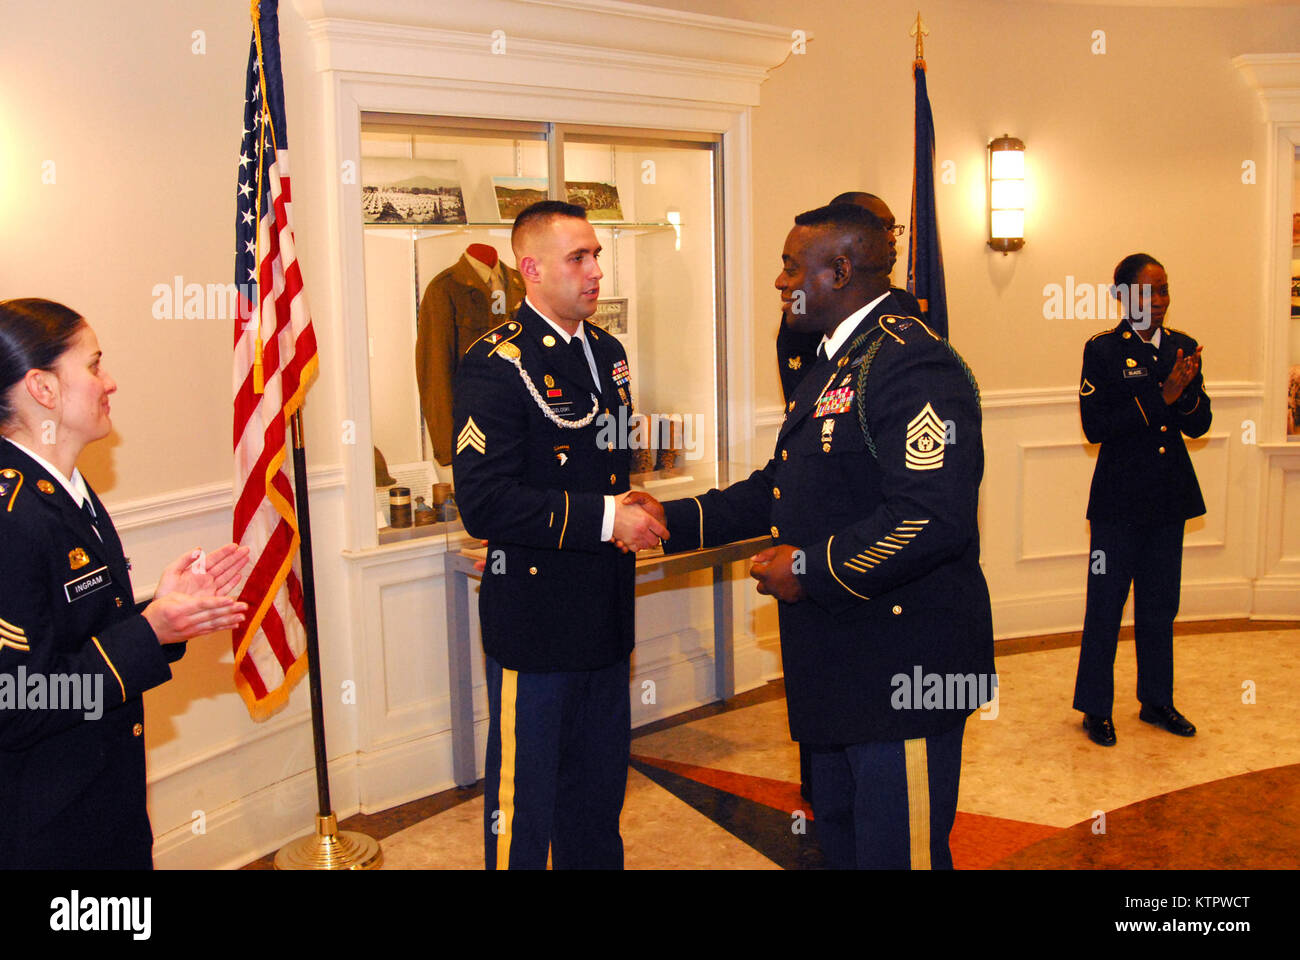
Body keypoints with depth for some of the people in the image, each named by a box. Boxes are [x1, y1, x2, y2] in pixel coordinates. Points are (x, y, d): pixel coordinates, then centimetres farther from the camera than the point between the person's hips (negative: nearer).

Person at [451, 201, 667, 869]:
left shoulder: (608, 351, 11)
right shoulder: (496, 364, -15)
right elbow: (483, 502, -23)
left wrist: (632, 515, 5)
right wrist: (600, 518, -22)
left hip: (605, 613, 8)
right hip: (535, 622, -7)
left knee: (600, 786, 20)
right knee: (525, 797, 6)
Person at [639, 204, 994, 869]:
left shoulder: (913, 364, -19)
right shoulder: (832, 363, 16)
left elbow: (932, 519, -30)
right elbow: (777, 488, 19)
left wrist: (810, 569, -21)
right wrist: (673, 521, 9)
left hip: (903, 671, -10)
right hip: (840, 665, 11)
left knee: (899, 853, 2)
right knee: (839, 838, 24)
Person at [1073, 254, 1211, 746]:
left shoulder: (1182, 347, 6)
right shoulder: (1102, 350, -8)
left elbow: (1199, 425, 5)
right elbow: (1095, 427, -16)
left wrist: (1186, 392, -15)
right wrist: (1160, 397, -21)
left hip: (1170, 499, 5)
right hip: (1119, 498, -5)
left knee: (1160, 604, 15)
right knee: (1105, 604, 4)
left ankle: (1157, 700, 30)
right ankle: (1095, 708, 17)